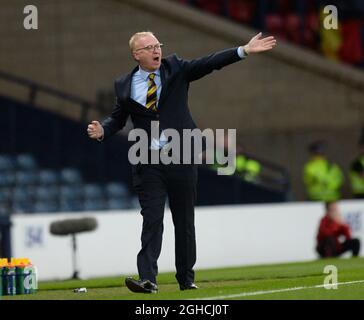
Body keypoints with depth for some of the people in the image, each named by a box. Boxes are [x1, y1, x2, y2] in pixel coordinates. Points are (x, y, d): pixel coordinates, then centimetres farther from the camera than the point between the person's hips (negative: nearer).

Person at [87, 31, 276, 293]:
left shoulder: (175, 69, 4)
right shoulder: (125, 86, 5)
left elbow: (210, 63, -3)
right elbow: (117, 119, 11)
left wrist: (244, 51, -12)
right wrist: (102, 131, -10)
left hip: (180, 158, 1)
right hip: (148, 164, -1)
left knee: (185, 221, 6)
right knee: (152, 221, -8)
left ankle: (186, 279, 15)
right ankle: (147, 279, -13)